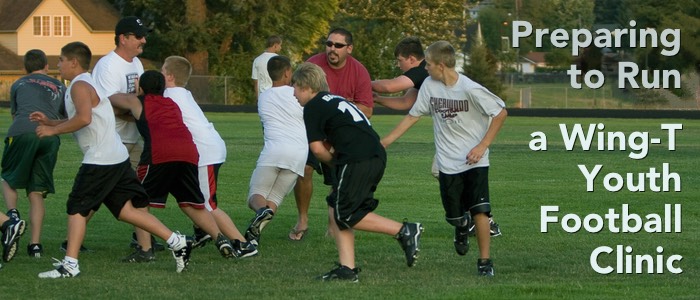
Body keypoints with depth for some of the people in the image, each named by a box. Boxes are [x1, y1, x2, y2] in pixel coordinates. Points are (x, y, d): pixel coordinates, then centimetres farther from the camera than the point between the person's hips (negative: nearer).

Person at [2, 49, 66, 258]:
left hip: (21, 132, -2)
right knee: (36, 193, 7)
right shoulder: (60, 87, 27)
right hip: (50, 138, 2)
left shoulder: (18, 85, 23)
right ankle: (35, 244, -1)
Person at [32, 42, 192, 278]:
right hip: (117, 158, 10)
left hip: (100, 160, -10)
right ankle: (176, 241, 5)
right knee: (126, 210, 9)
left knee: (77, 208, -5)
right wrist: (50, 122, 22)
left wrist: (53, 130, -17)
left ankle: (70, 264, -7)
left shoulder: (79, 86, -10)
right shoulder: (87, 84, 22)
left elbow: (84, 118, -27)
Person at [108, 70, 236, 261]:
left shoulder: (137, 102, 22)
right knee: (192, 205, 17)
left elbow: (109, 99, 37)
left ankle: (145, 250, -2)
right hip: (189, 151, 5)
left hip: (159, 154, -5)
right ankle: (221, 238, 2)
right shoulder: (172, 104, 33)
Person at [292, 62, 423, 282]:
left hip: (357, 161, -9)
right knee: (336, 211, 13)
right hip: (377, 157, 9)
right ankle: (347, 268, 6)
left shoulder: (313, 107, 1)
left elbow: (317, 149, -4)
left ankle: (404, 231, -9)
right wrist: (336, 154, 14)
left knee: (345, 216, -4)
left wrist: (333, 161, 14)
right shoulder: (335, 100, 28)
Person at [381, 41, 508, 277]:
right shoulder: (429, 85, -1)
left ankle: (485, 262, -2)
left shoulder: (470, 89, -16)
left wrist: (482, 146, -13)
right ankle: (462, 226, 43)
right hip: (448, 164, 4)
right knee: (454, 216, 6)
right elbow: (413, 116, 8)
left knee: (480, 211, -15)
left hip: (474, 160, -4)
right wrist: (385, 141, 6)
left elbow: (501, 113, -9)